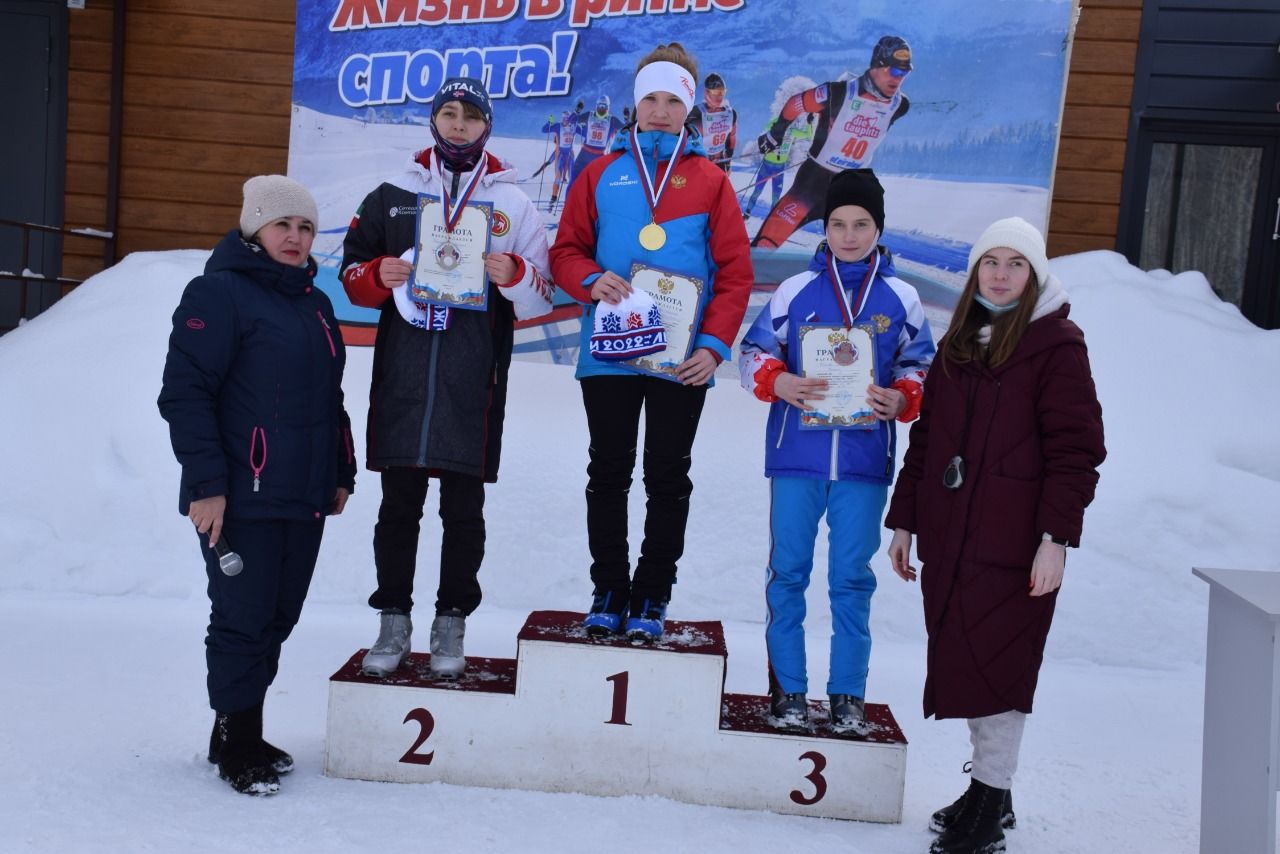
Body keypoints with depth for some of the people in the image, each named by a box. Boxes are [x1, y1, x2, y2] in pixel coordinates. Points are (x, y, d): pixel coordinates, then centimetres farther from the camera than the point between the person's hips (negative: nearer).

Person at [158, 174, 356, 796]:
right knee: (243, 619, 0)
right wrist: (205, 482, -18)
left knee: (279, 617, 12)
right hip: (241, 498, -7)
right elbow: (184, 391, -13)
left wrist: (341, 472, 20)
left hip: (304, 498, 7)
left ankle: (243, 735, 27)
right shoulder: (220, 292, -7)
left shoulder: (314, 302, 17)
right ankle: (235, 745, 16)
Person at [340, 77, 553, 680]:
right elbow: (352, 269, 14)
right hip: (402, 375, 1)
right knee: (398, 505, 7)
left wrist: (514, 275, -16)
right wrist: (378, 276, -7)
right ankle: (393, 623, 19)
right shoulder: (392, 194, 12)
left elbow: (539, 299, 5)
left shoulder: (513, 204, 9)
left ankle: (451, 626, 18)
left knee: (463, 509, 5)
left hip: (473, 383, -1)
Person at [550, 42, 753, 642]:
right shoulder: (602, 173, 10)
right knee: (608, 475, 8)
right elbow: (566, 250, 8)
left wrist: (715, 345, -10)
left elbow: (735, 272, 1)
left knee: (668, 480, 6)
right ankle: (609, 590, 20)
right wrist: (591, 281, -14)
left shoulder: (710, 179, 6)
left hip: (682, 360, -1)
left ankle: (652, 596, 17)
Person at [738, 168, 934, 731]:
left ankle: (848, 694, 18)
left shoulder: (901, 299, 6)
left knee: (851, 578, 5)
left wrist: (902, 399, -8)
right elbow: (754, 354, 6)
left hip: (865, 460, 0)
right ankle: (788, 689, 17)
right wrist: (779, 383, -14)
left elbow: (921, 366, 13)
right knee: (788, 571, 4)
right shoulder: (796, 290, 3)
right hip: (797, 455, 0)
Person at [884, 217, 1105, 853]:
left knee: (994, 662, -3)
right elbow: (925, 439, 17)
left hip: (1011, 545, -6)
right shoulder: (956, 346, 15)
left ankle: (992, 800, 10)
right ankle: (987, 785, 26)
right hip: (947, 540, 6)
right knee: (962, 660, 11)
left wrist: (1056, 537, -15)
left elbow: (1076, 450, -10)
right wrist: (904, 520, 15)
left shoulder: (1057, 345, -4)